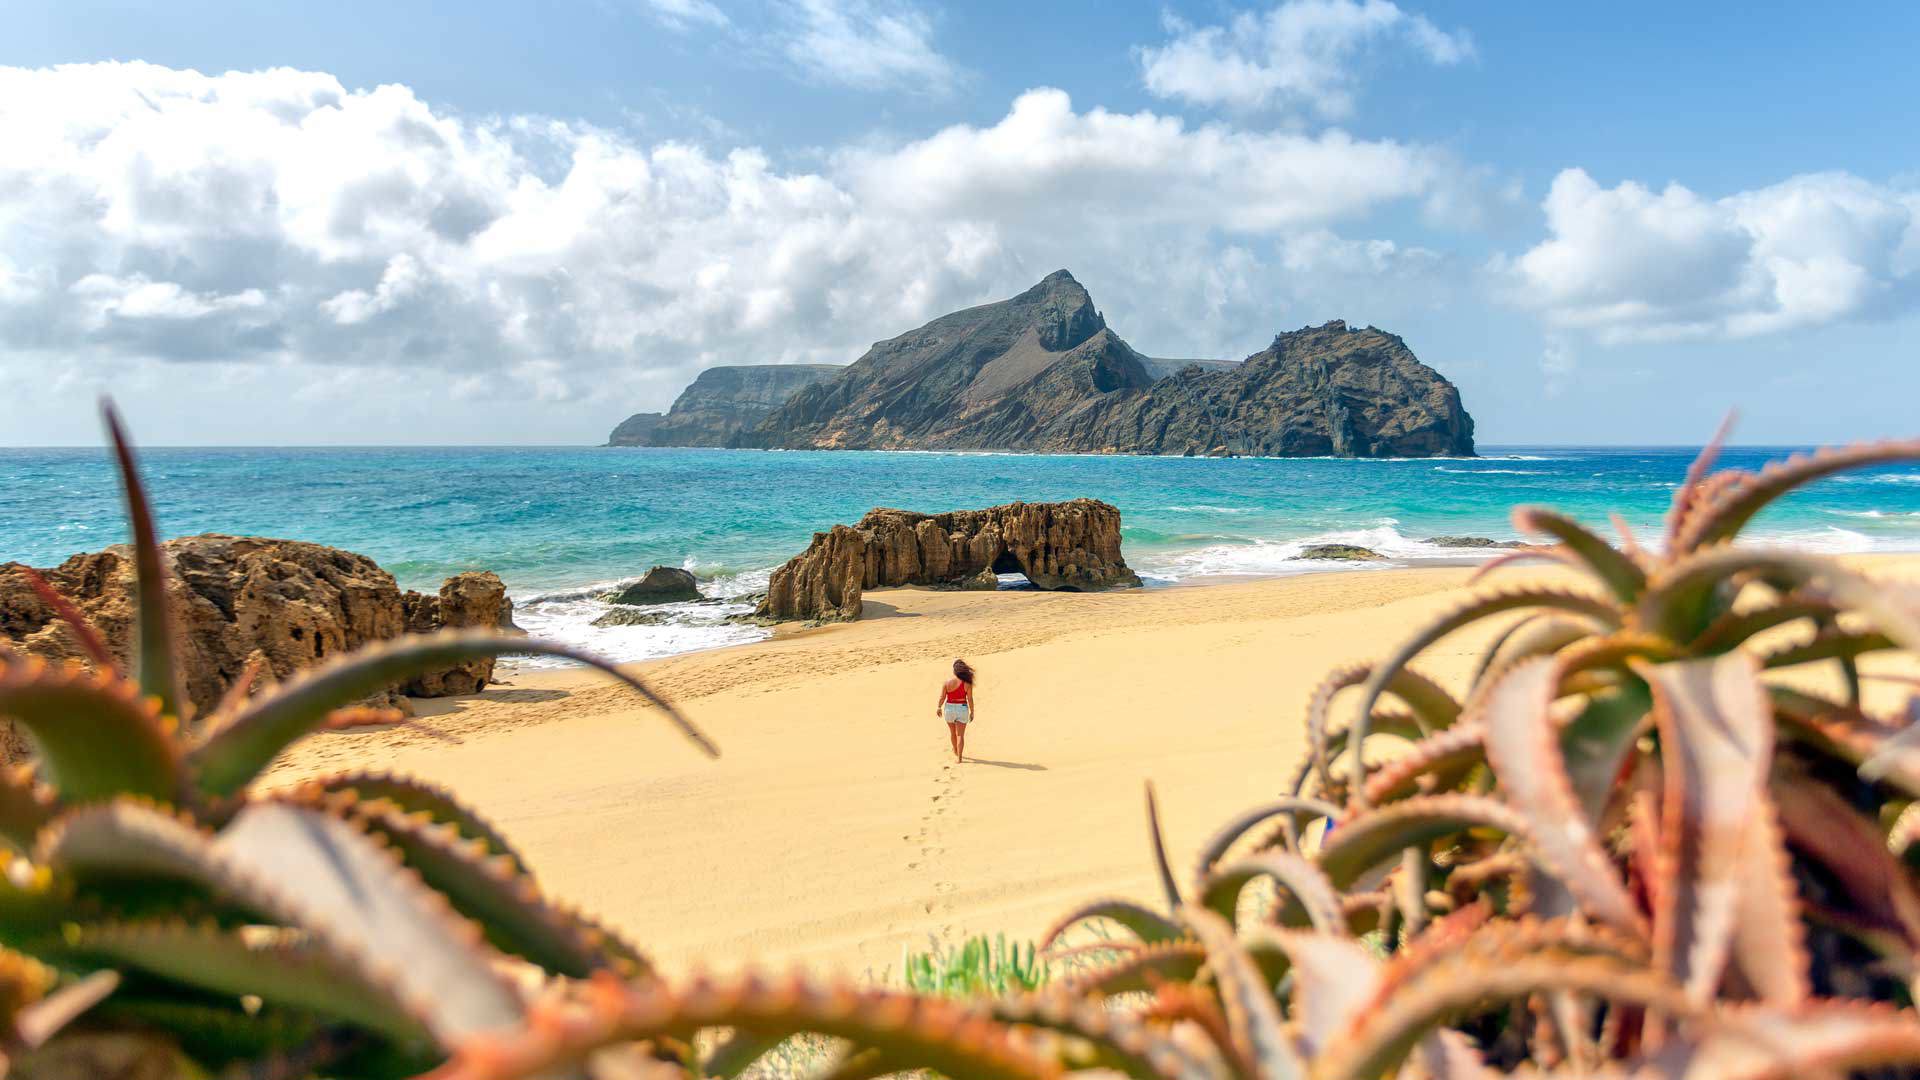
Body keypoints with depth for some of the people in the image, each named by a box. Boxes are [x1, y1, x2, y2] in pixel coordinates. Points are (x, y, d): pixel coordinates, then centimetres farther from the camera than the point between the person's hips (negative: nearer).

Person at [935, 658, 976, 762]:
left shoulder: (946, 683, -11)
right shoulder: (967, 684, -13)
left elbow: (942, 697, -3)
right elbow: (970, 699, -9)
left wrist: (939, 708, 14)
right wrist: (972, 712, 3)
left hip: (949, 708, 2)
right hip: (962, 709, -1)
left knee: (952, 731, 23)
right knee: (960, 735, 5)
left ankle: (956, 752, 41)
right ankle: (959, 757, 1)